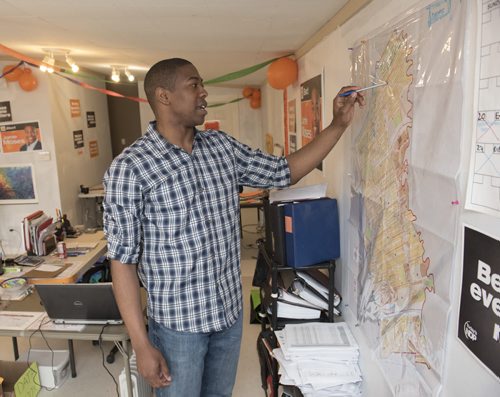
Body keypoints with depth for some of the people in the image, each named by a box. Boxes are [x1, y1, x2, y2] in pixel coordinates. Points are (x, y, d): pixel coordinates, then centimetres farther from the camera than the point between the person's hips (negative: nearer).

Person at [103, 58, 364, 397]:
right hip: (177, 322, -5)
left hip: (230, 312, 6)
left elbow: (284, 172, 9)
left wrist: (339, 125, 3)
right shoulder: (129, 169, -16)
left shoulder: (222, 146, 1)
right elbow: (123, 260, -13)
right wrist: (142, 345, -13)